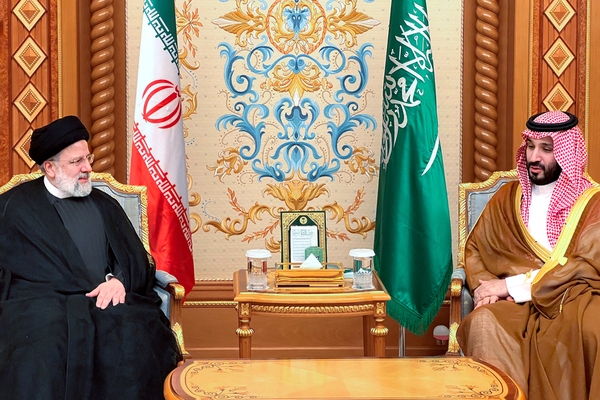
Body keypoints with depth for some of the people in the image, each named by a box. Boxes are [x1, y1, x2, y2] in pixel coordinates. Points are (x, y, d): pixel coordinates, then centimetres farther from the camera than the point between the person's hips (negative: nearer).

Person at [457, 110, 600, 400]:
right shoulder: (507, 197, 16)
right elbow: (475, 249, 14)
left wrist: (511, 285, -12)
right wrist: (487, 288, -9)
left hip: (573, 300, -2)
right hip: (519, 304, 2)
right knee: (483, 322, -32)